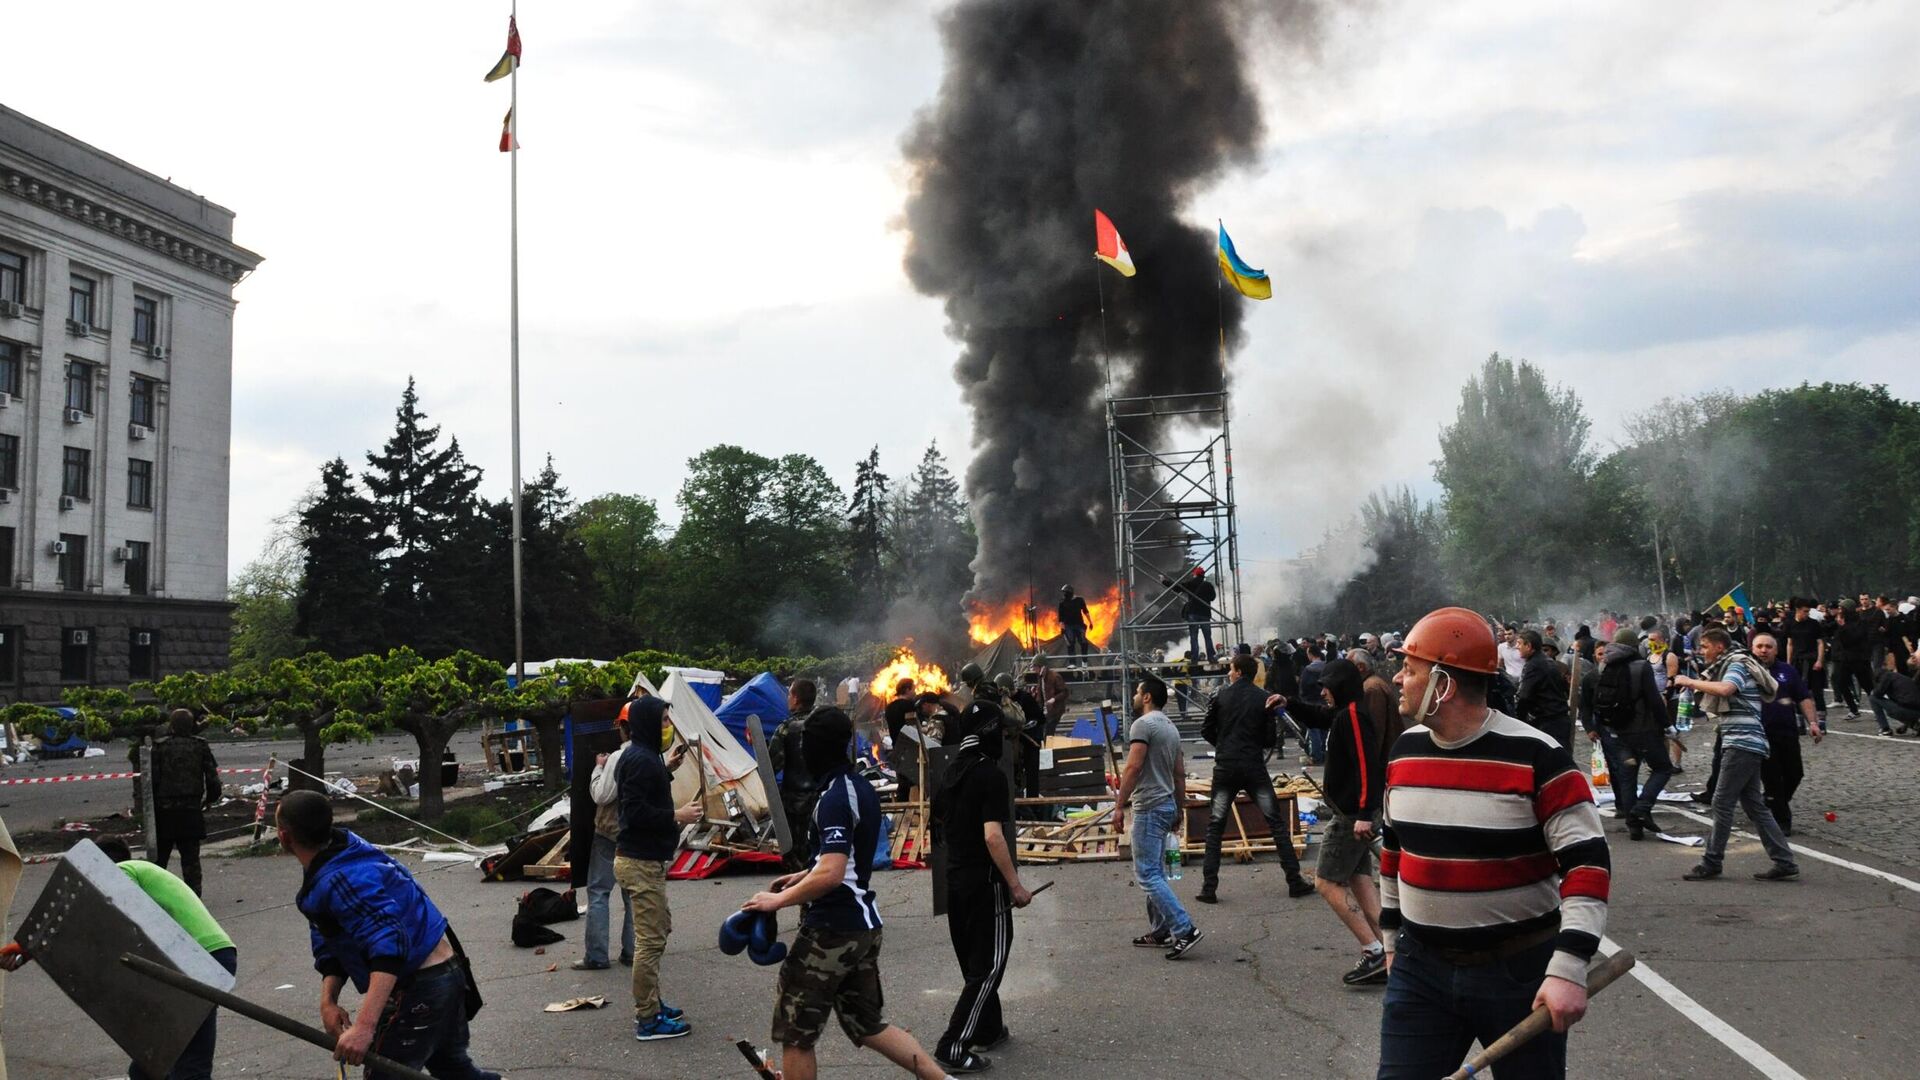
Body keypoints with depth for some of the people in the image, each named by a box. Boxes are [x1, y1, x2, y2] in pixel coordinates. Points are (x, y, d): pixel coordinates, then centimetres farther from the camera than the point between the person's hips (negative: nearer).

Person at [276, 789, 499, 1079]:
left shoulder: (341, 880, -27)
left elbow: (388, 948, -36)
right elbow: (331, 944, 9)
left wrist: (364, 1026, -41)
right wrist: (328, 1000, -5)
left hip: (420, 987, -10)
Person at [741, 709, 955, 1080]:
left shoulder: (835, 796, -18)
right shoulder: (863, 788, 10)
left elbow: (830, 875, -26)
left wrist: (778, 900, -16)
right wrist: (801, 877, 21)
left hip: (831, 930, -9)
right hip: (865, 923, 9)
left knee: (795, 1035, 4)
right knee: (867, 1025, 19)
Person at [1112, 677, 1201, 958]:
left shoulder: (1143, 724, -12)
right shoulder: (1171, 727, 16)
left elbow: (1133, 767, -21)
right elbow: (1180, 774, 18)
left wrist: (1119, 805, -19)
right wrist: (1179, 811, 23)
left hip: (1149, 807, -10)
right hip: (1167, 804, 10)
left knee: (1147, 875, -9)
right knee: (1155, 872, 16)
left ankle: (1184, 930, -14)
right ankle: (1160, 932, 20)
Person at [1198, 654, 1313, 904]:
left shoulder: (1222, 695, -1)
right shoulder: (1265, 698, -1)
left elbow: (1206, 730, 3)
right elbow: (1269, 739, 0)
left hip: (1226, 767, 0)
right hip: (1255, 767, 0)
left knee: (1215, 827, 7)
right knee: (1277, 823, 8)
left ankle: (1209, 888, 2)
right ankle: (1295, 881, 8)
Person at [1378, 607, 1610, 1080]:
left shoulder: (1535, 756, -16)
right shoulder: (1405, 750, 2)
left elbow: (1587, 860, -17)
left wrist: (1568, 968, -24)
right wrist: (1391, 938, 19)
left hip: (1520, 971, -4)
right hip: (1420, 968, 5)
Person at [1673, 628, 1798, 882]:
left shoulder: (1737, 665, -8)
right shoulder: (1727, 667, 23)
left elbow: (1725, 689, -27)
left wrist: (1691, 682, -18)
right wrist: (1696, 688, 7)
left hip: (1742, 743, -10)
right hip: (1743, 745, 10)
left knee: (1722, 803, -8)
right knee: (1754, 805, 9)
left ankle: (1711, 863, -5)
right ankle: (1784, 862, 10)